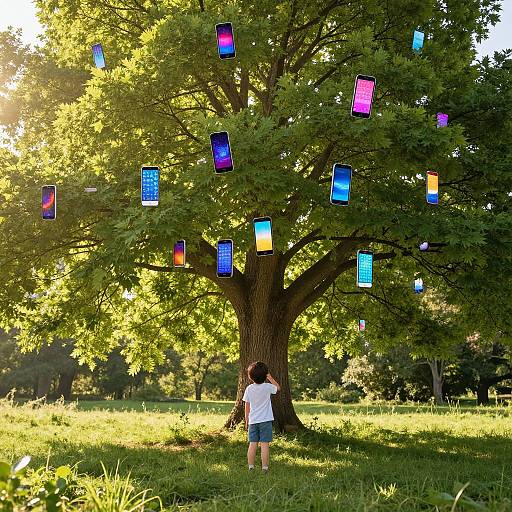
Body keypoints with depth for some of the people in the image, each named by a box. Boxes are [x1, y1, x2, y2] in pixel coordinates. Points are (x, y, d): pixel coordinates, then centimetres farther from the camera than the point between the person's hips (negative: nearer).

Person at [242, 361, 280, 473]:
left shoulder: (249, 389, -2)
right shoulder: (267, 387, -8)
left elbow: (247, 407, 5)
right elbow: (278, 387, 14)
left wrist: (246, 421, 13)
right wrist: (270, 378, 16)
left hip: (253, 421, 3)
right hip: (265, 421, -3)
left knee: (252, 445, 6)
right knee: (264, 445, -2)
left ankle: (251, 467, 9)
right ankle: (264, 468, -2)